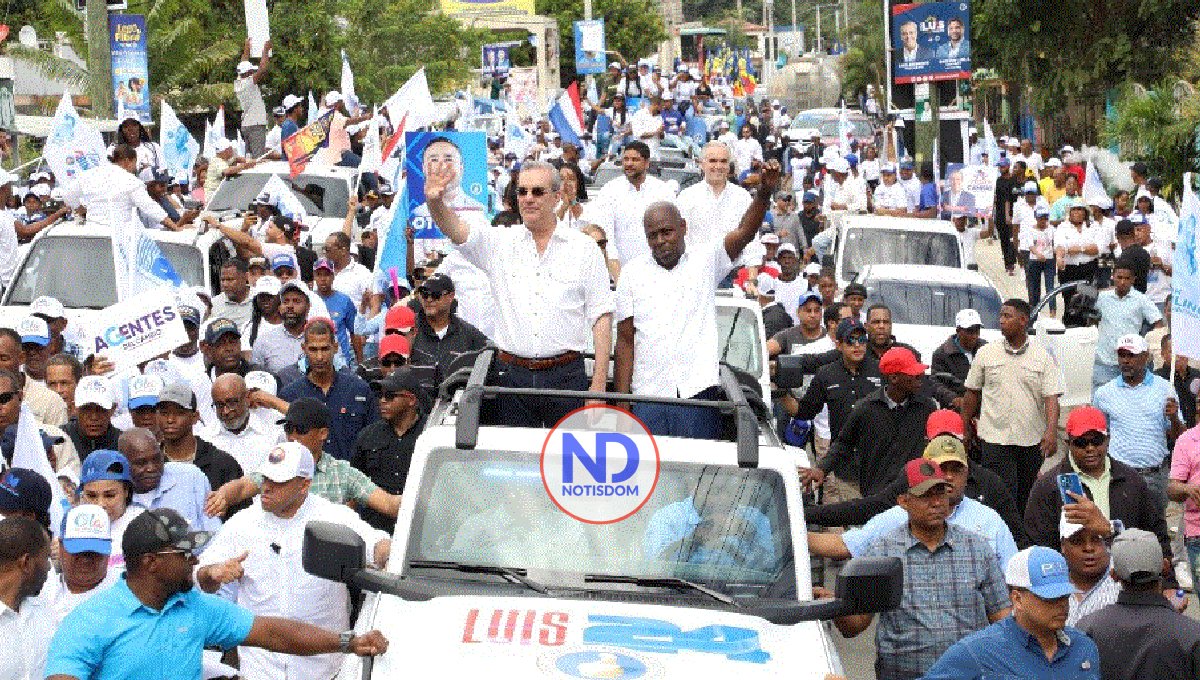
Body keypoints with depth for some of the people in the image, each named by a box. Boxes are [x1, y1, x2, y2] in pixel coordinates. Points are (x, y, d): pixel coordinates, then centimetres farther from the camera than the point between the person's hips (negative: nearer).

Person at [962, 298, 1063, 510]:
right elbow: (971, 393, 11)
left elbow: (1051, 397, -7)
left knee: (1027, 497, 11)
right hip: (995, 438, -1)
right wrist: (966, 428, 11)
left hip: (1032, 440, 1)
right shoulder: (986, 353, 3)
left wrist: (1051, 431, -21)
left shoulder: (1043, 356, 0)